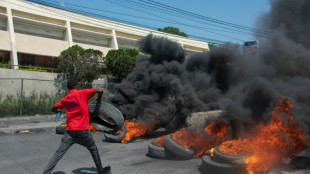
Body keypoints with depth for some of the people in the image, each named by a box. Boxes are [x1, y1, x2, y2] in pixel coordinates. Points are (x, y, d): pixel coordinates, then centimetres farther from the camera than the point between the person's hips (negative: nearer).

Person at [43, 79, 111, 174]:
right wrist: (99, 99, 9)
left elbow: (53, 109, 21)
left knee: (59, 153, 5)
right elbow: (100, 90, -10)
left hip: (70, 131, 3)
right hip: (83, 131, -3)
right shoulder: (82, 93, -4)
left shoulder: (65, 99, 9)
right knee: (93, 149, 18)